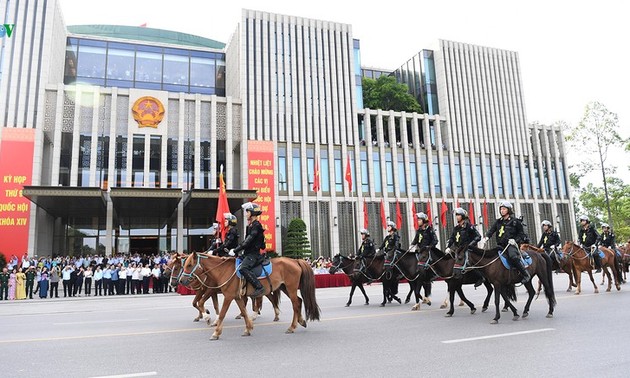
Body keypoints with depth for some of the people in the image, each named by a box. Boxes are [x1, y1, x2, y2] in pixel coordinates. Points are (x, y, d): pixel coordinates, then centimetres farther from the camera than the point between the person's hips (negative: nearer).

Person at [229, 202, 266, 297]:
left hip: (253, 254, -11)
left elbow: (248, 242, -19)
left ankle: (259, 287, -28)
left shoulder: (256, 225, -12)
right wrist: (235, 250, 12)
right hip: (247, 254, 11)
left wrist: (235, 251, -18)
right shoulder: (251, 225, 18)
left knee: (243, 268, -31)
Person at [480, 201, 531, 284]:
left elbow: (521, 233, 6)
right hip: (501, 245, 6)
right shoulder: (498, 221, 16)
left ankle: (525, 274, -17)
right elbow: (491, 230, 5)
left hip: (511, 244, -6)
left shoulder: (515, 221, 4)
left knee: (513, 257, -32)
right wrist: (486, 237, -14)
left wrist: (515, 240, -12)